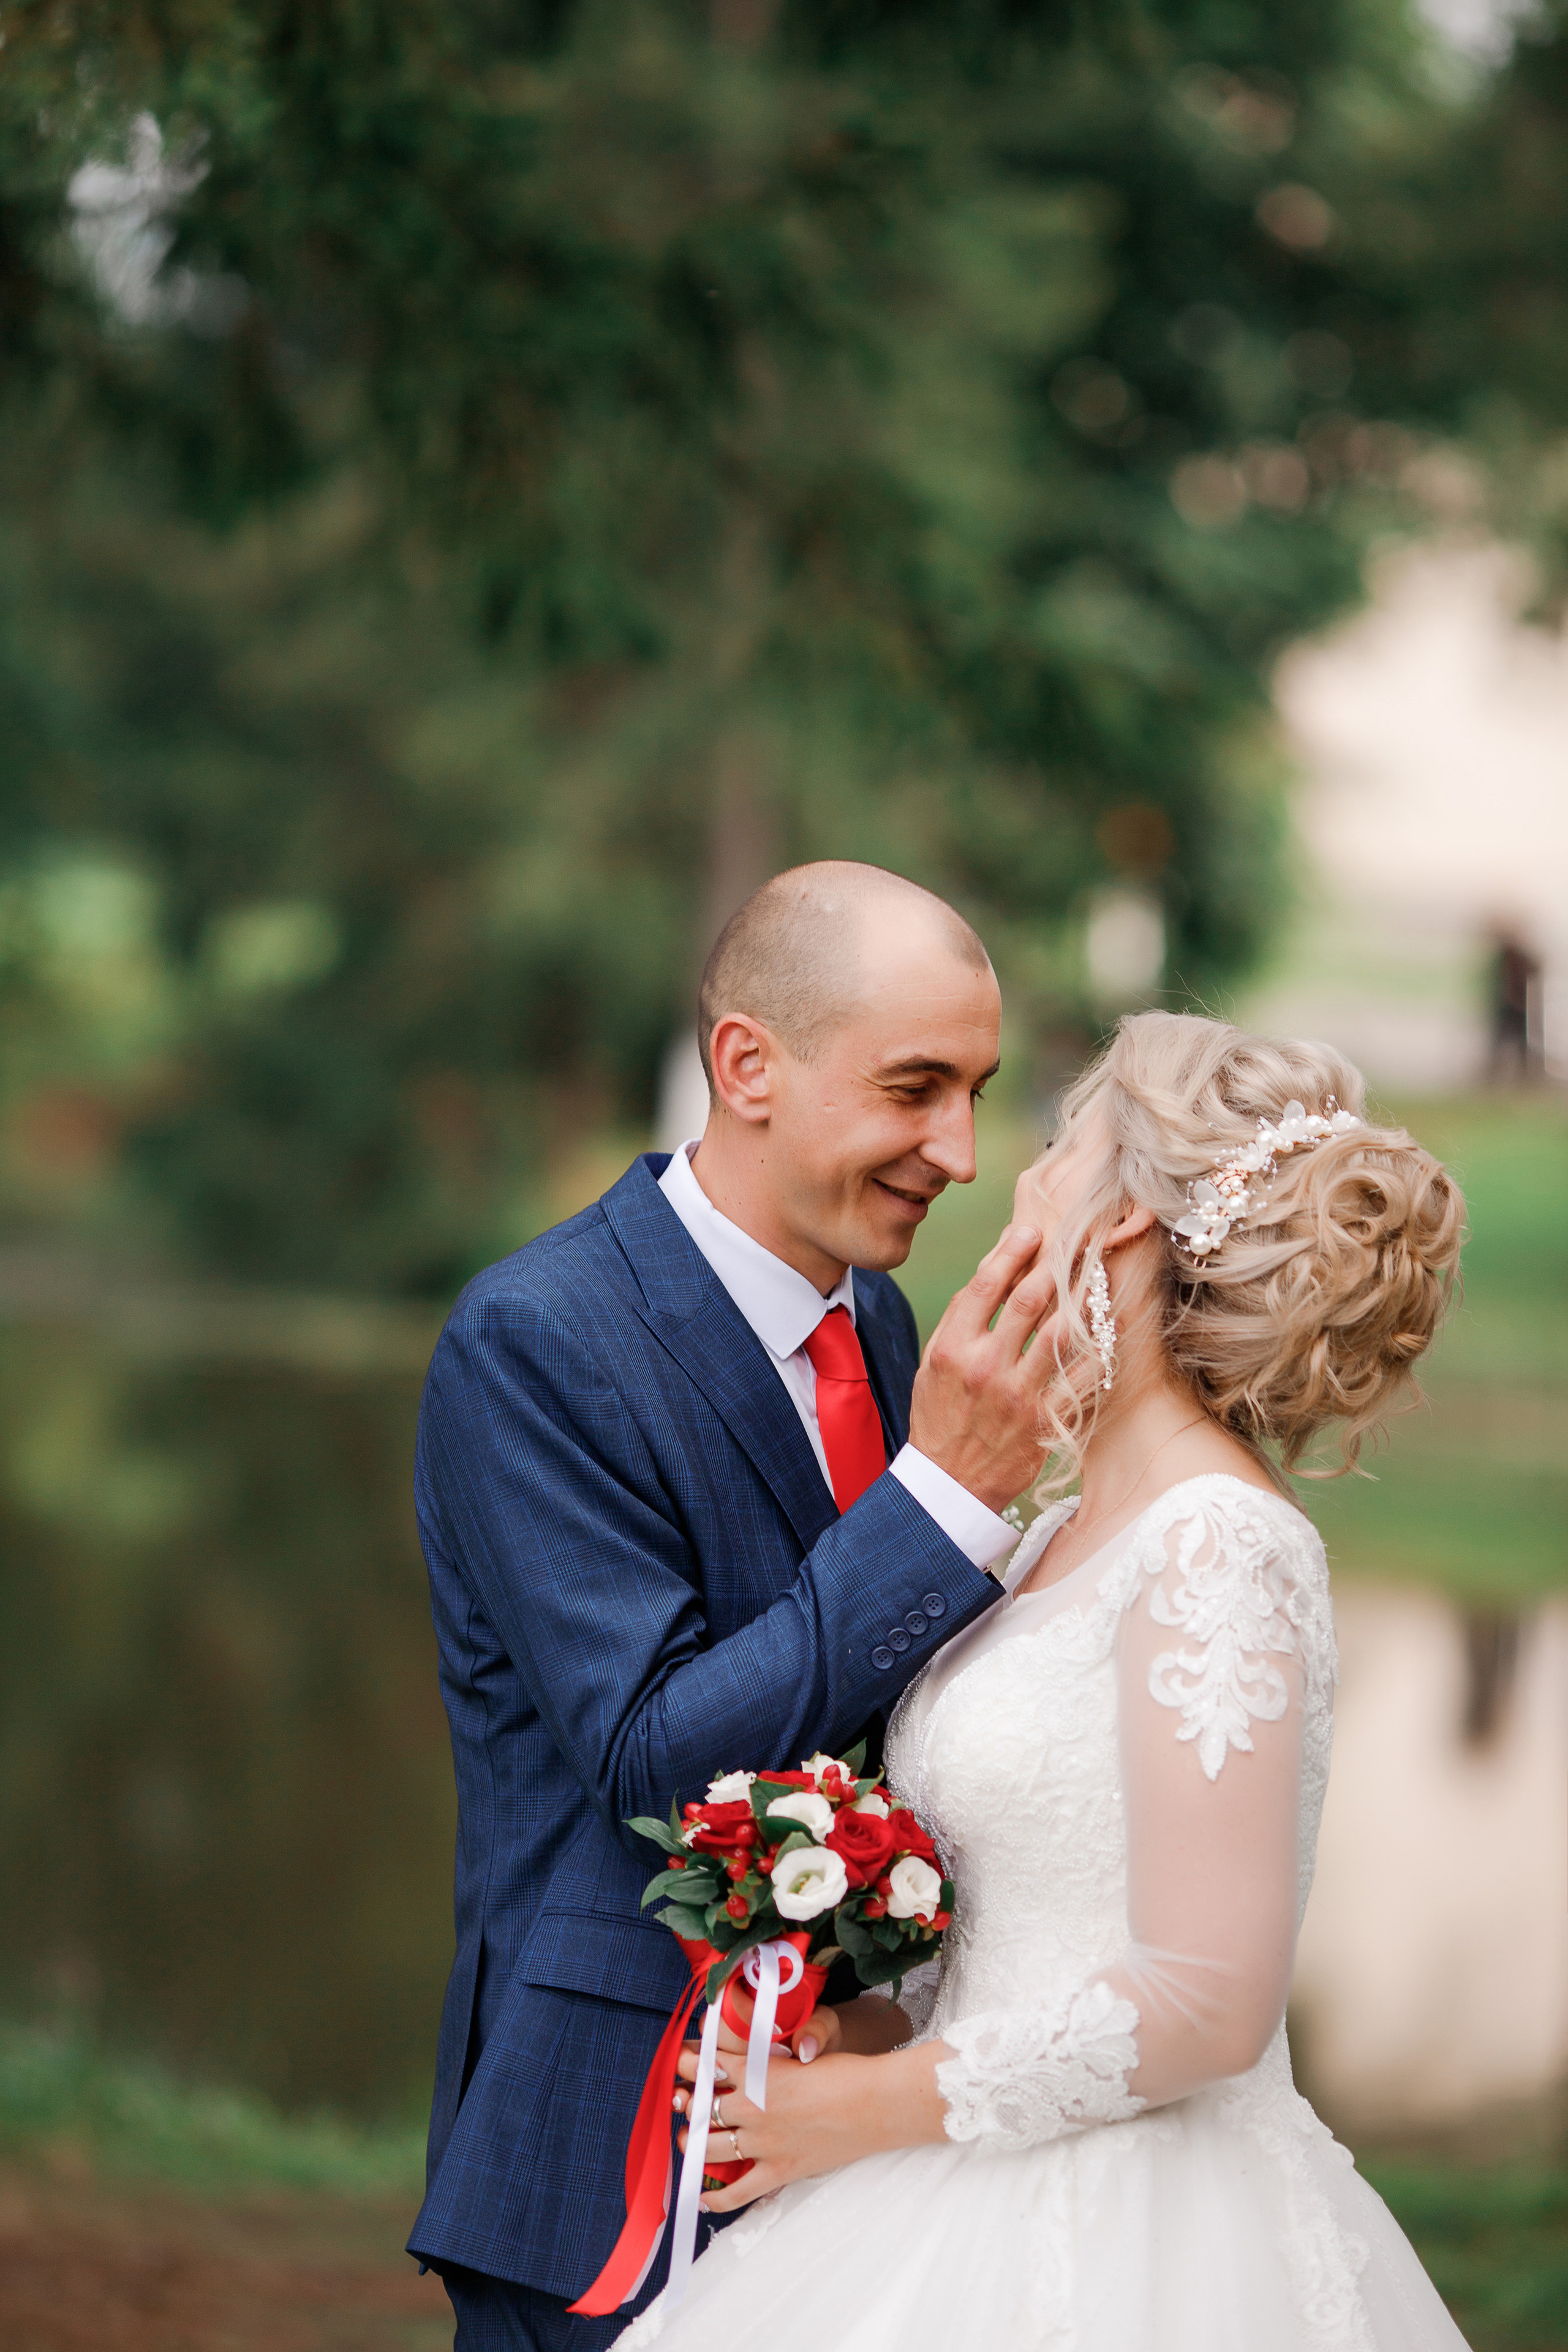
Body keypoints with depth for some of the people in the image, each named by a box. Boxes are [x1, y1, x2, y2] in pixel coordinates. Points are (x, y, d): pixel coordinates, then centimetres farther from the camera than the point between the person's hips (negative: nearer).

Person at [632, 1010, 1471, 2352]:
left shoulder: (1220, 1549, -17)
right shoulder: (1064, 1537, 10)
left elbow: (1208, 2001, -21)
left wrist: (876, 2104, -14)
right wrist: (854, 2028, 3)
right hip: (1006, 2227, 8)